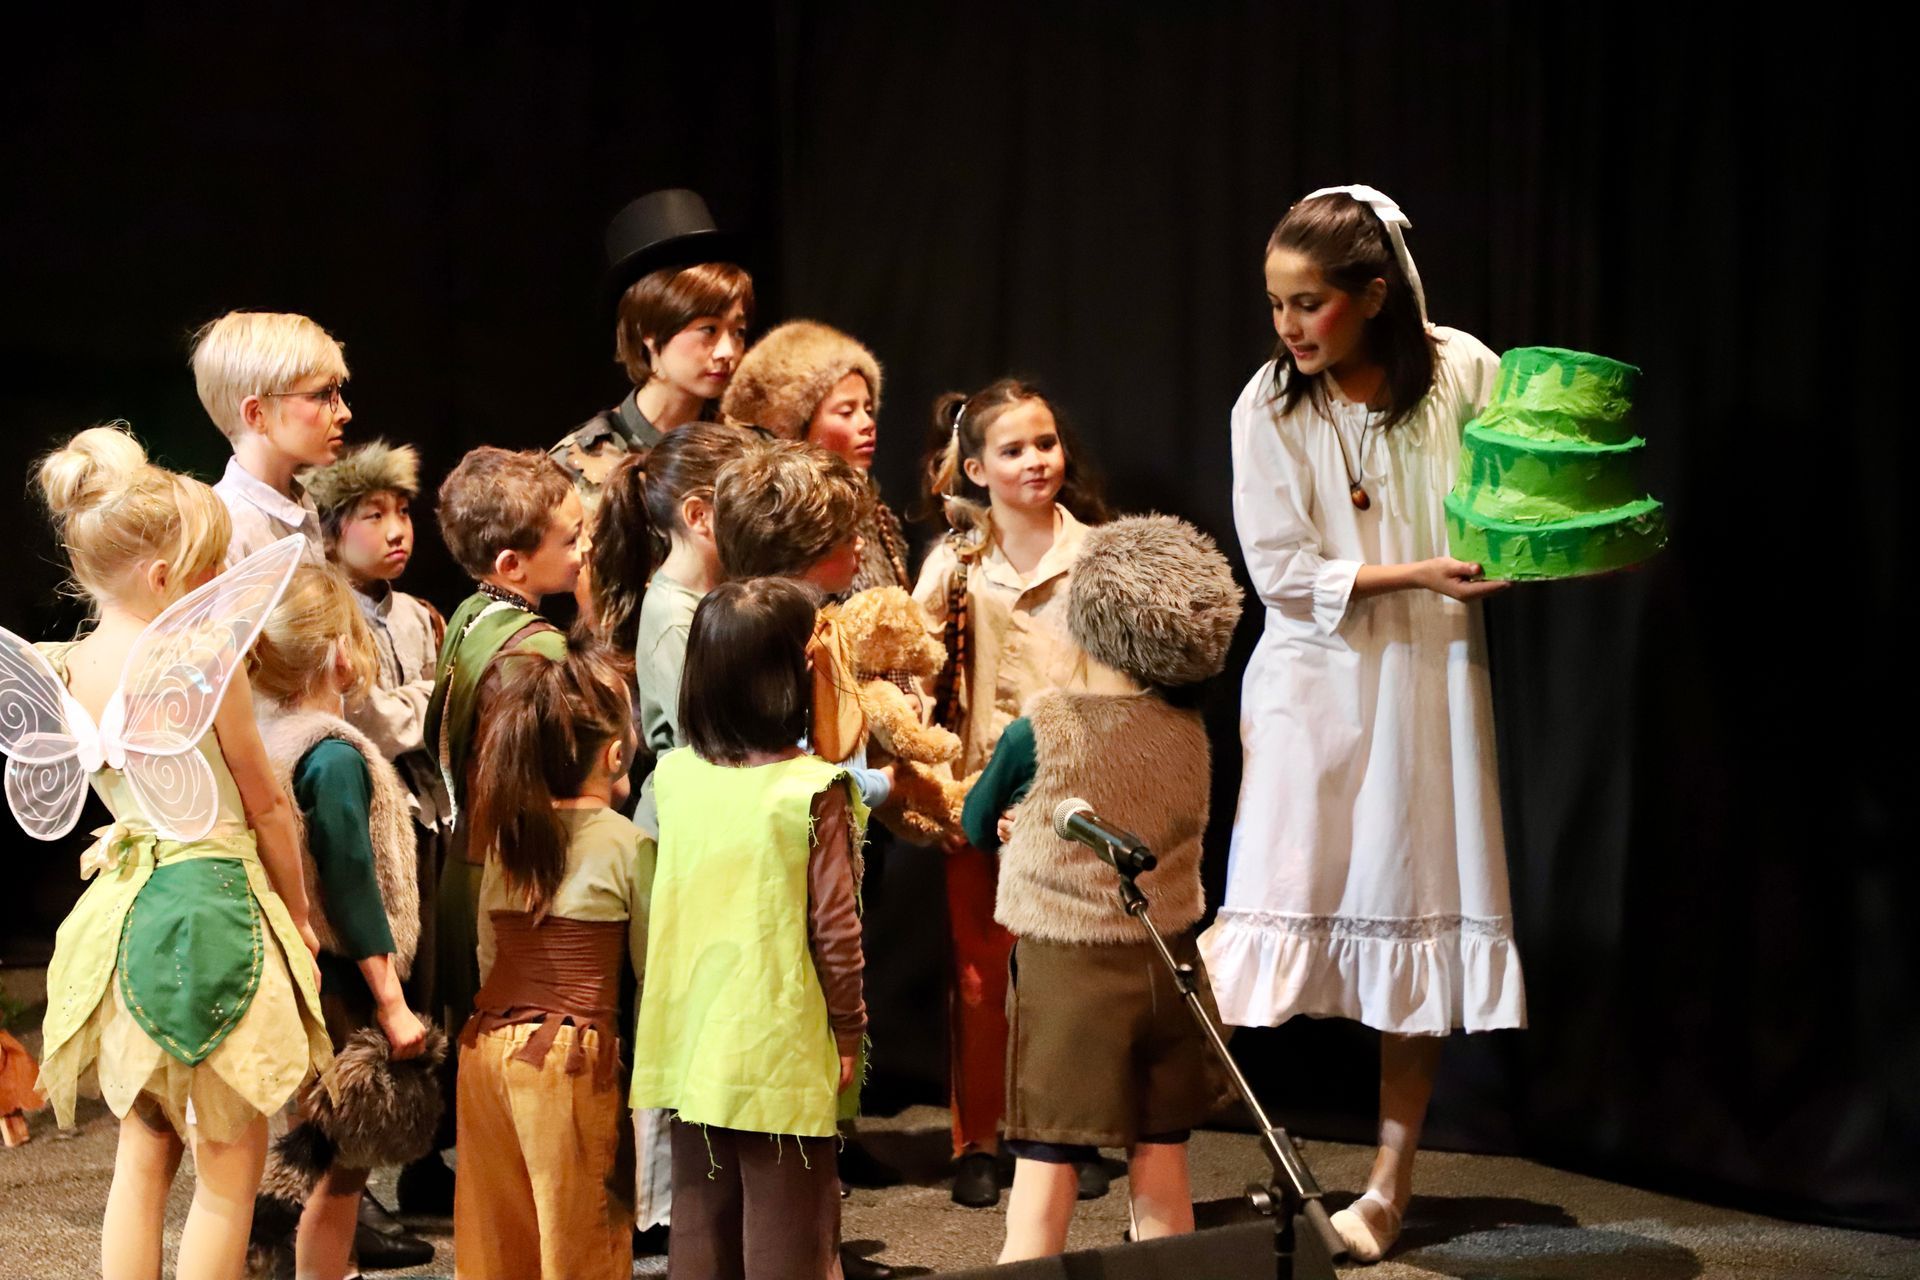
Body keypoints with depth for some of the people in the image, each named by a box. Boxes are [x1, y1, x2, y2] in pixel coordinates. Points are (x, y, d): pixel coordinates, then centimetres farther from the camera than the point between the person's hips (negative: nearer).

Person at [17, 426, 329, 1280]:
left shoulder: (68, 672, 1)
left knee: (143, 1155, 17)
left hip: (124, 917, 6)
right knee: (230, 1169, 3)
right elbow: (266, 805, -6)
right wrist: (299, 915, 5)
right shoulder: (209, 659, -15)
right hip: (216, 906, -6)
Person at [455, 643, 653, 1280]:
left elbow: (489, 956, 13)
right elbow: (651, 971, -3)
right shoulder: (630, 845, -7)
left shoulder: (505, 835, 8)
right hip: (572, 1053, -5)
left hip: (488, 1041, 5)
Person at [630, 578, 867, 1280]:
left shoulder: (675, 776, 0)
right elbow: (835, 925, -13)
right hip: (783, 1050, -5)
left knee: (699, 1222, 14)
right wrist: (848, 1029, -1)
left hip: (692, 1045, 5)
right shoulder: (813, 791, -15)